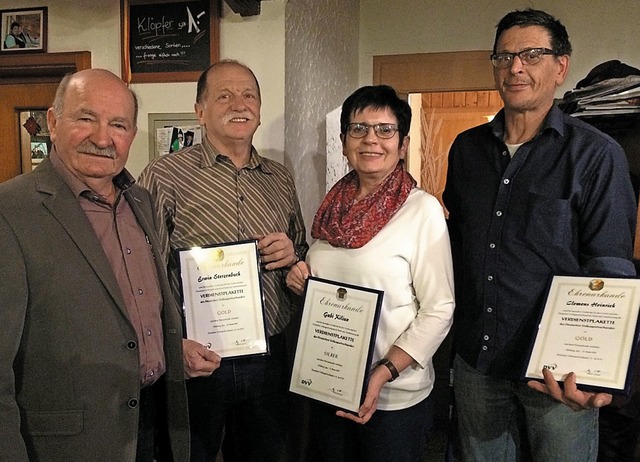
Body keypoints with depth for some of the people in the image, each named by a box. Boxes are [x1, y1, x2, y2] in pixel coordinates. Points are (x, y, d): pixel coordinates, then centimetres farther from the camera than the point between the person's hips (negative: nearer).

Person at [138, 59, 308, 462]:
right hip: (195, 360, -4)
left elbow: (304, 258, 17)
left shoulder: (280, 179, 8)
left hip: (268, 359, 5)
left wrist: (294, 255, -5)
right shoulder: (164, 176, -7)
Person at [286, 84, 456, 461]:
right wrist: (302, 282, -4)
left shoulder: (423, 209, -13)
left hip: (396, 396, -5)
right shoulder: (334, 205, 3)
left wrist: (385, 373, -21)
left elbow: (438, 310, -14)